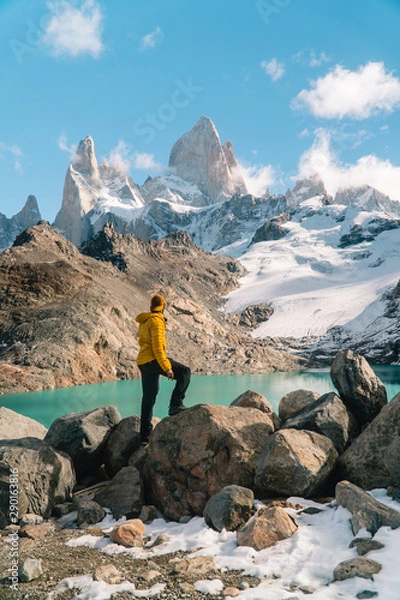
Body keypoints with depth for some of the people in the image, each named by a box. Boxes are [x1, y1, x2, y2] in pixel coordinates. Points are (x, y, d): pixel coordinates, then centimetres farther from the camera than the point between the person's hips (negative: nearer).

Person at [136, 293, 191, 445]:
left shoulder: (144, 322, 18)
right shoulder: (156, 321, -10)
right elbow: (157, 346, -18)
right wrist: (166, 367, -20)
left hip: (143, 363, 9)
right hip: (153, 360, -9)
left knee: (148, 397, 12)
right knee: (184, 372, -3)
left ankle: (145, 435, 15)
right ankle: (175, 405, -13)